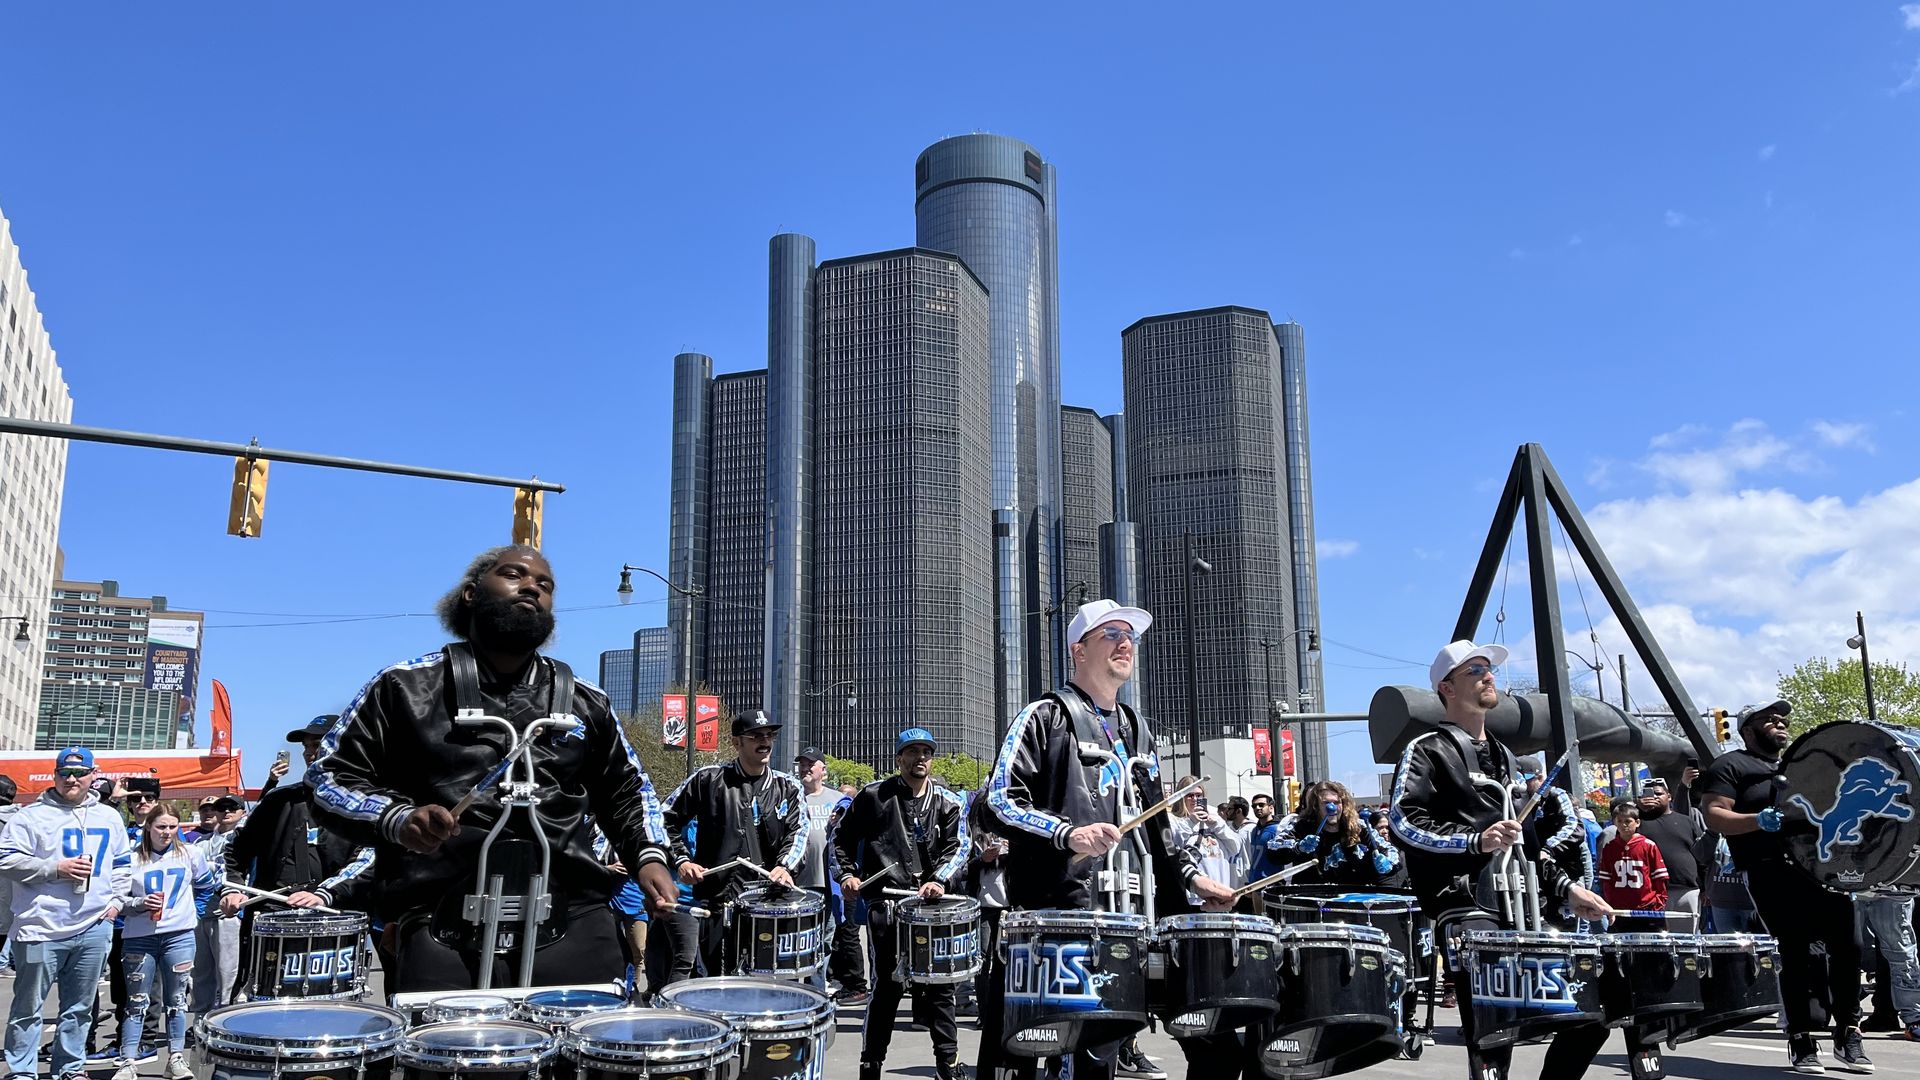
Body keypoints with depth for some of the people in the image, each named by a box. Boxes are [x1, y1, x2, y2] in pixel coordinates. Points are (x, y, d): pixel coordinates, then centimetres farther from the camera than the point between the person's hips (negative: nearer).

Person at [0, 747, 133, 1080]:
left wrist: (116, 901, 9)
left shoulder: (110, 818, 12)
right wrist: (56, 868, -16)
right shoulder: (33, 815, -3)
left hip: (94, 928, 4)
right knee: (28, 1007, 3)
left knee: (80, 1007, 12)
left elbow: (122, 865, 21)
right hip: (41, 928, -4)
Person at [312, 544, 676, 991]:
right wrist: (397, 819, -11)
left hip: (575, 923, 3)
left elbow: (626, 791, 27)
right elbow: (328, 778, 8)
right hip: (443, 929, -2)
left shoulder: (585, 703, 17)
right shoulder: (407, 686, 8)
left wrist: (649, 856, 8)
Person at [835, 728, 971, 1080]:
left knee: (941, 981, 6)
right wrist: (847, 873, -1)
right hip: (886, 901, -2)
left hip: (931, 902, 3)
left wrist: (941, 879, -17)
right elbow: (843, 837, 13)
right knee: (889, 983, -4)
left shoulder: (949, 802, 10)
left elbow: (958, 847, 0)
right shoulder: (874, 796, 6)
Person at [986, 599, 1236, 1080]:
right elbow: (1000, 800, -11)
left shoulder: (1136, 731, 20)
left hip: (1126, 911, 7)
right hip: (1056, 910, -7)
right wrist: (1068, 833, -23)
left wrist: (1191, 876, 13)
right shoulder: (1046, 716, -2)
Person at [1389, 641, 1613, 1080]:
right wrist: (1476, 841, -23)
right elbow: (1402, 822, -13)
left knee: (1590, 1016, 3)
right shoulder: (1427, 751, 0)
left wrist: (1566, 888, 19)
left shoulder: (1503, 757, 25)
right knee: (1492, 1042, -14)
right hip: (1467, 913, -8)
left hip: (1523, 912, 8)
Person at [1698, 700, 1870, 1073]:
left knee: (1846, 945, 2)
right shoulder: (1729, 766, 6)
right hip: (1773, 873, -7)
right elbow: (1714, 816, -6)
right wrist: (1758, 821, -22)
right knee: (1797, 953, -8)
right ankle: (1801, 1041, 1)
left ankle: (1848, 1032, 15)